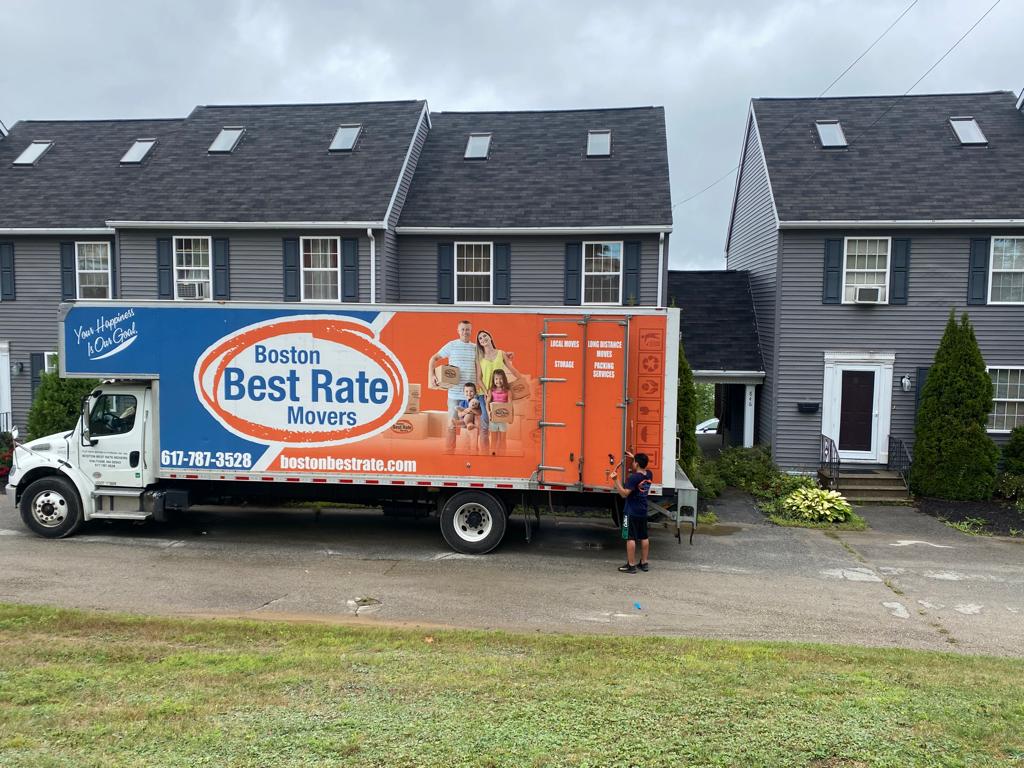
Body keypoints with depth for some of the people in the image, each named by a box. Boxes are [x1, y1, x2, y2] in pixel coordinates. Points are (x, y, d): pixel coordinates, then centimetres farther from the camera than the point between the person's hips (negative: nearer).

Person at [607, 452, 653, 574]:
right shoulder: (649, 475, 2)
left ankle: (631, 565, -1)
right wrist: (634, 458, 23)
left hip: (632, 513, -7)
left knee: (630, 538, -3)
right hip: (643, 512, 8)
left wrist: (615, 480, -26)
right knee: (644, 537, 14)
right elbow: (641, 470, 26)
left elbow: (624, 494, -22)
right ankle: (644, 563, 21)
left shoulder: (633, 478, -21)